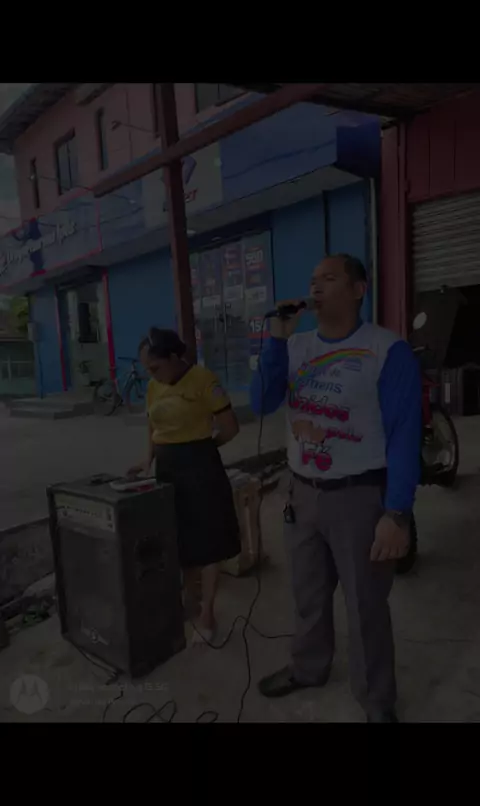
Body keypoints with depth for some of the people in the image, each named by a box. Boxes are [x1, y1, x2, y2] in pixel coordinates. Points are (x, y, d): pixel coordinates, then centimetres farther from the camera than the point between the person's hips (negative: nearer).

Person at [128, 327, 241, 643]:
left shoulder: (203, 379, -14)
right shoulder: (154, 387, 8)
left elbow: (230, 426, -13)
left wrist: (200, 447, 1)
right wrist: (149, 460, 2)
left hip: (199, 465, -6)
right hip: (166, 467, 7)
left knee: (208, 538, 4)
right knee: (181, 537, 17)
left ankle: (207, 613, 18)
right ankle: (191, 595, 38)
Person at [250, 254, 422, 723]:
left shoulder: (387, 350, -12)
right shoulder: (296, 347, 4)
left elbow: (404, 436, -13)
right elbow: (261, 404, -3)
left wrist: (397, 513, -17)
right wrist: (277, 337, -11)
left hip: (360, 496, -5)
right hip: (302, 491, 5)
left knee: (366, 606, 11)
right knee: (308, 594, 22)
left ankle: (376, 704, 35)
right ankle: (308, 668, 48)